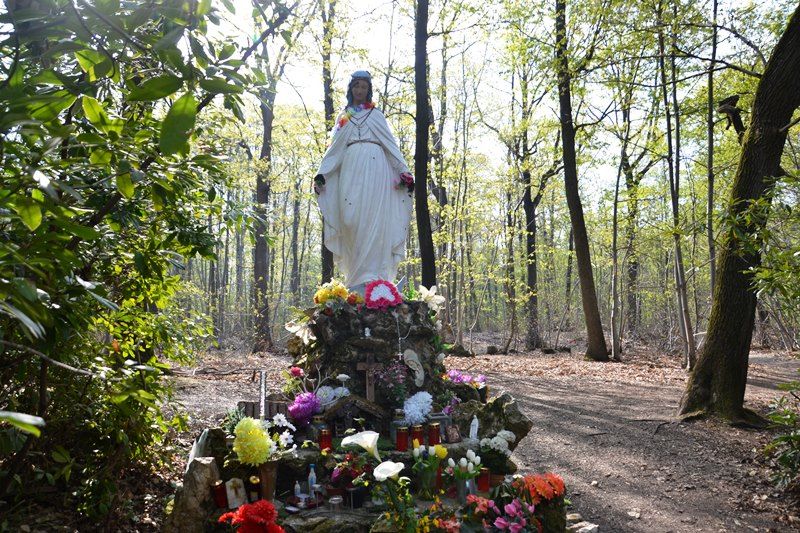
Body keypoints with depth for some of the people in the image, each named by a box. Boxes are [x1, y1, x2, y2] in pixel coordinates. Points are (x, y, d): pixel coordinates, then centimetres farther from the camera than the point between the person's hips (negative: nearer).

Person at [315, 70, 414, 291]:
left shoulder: (376, 114, 18)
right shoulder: (343, 117, 23)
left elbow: (390, 143, 12)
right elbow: (335, 147, 18)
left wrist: (404, 172, 0)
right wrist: (321, 173, 5)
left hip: (374, 166, -2)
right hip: (351, 167, 2)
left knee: (372, 218, -13)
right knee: (351, 218, -10)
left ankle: (370, 275, -18)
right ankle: (356, 275, -8)